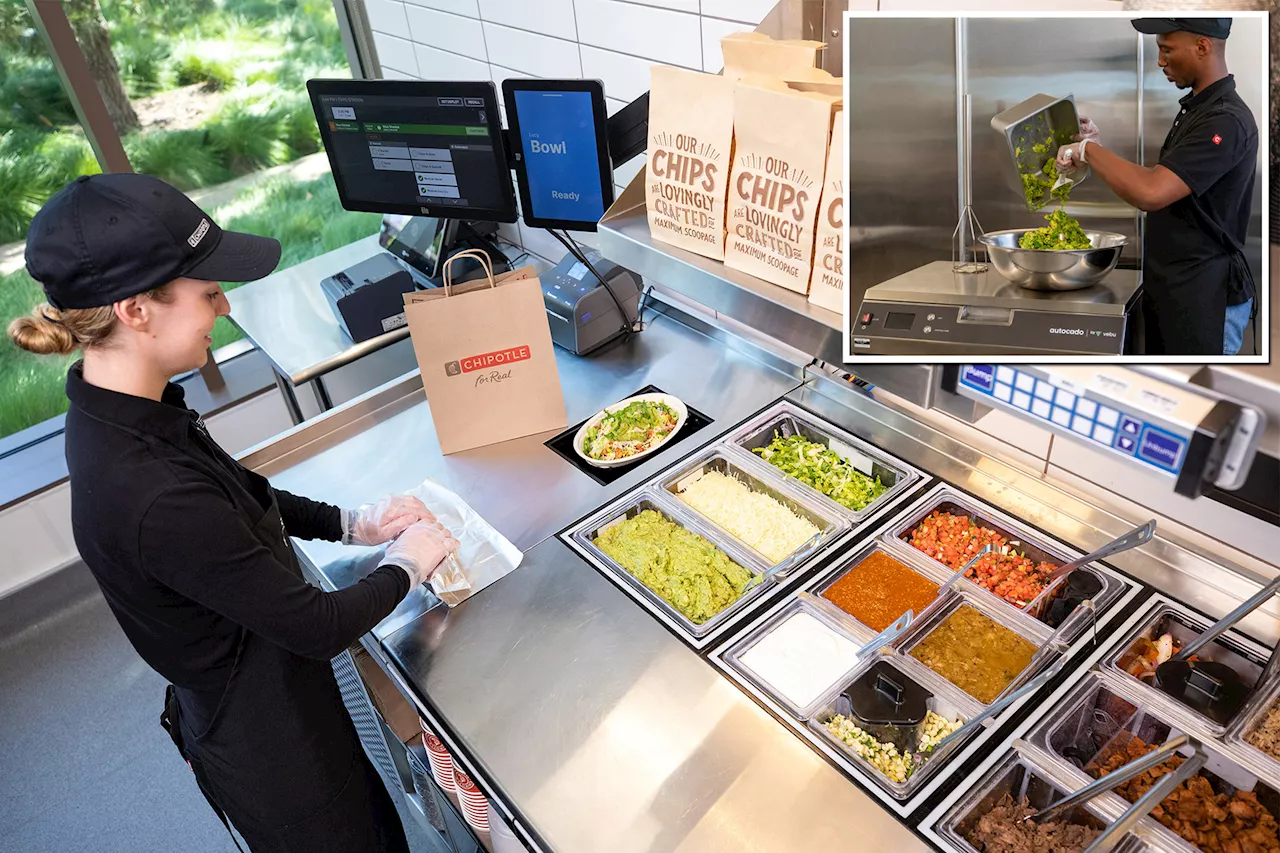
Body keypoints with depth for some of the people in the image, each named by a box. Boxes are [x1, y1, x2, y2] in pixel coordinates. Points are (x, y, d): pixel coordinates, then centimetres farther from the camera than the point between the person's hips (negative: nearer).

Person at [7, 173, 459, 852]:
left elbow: (239, 495, 10)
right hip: (268, 740, -8)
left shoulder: (118, 411, -8)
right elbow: (319, 628, -26)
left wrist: (352, 523, 1)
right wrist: (407, 564, -9)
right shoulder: (153, 496, -37)